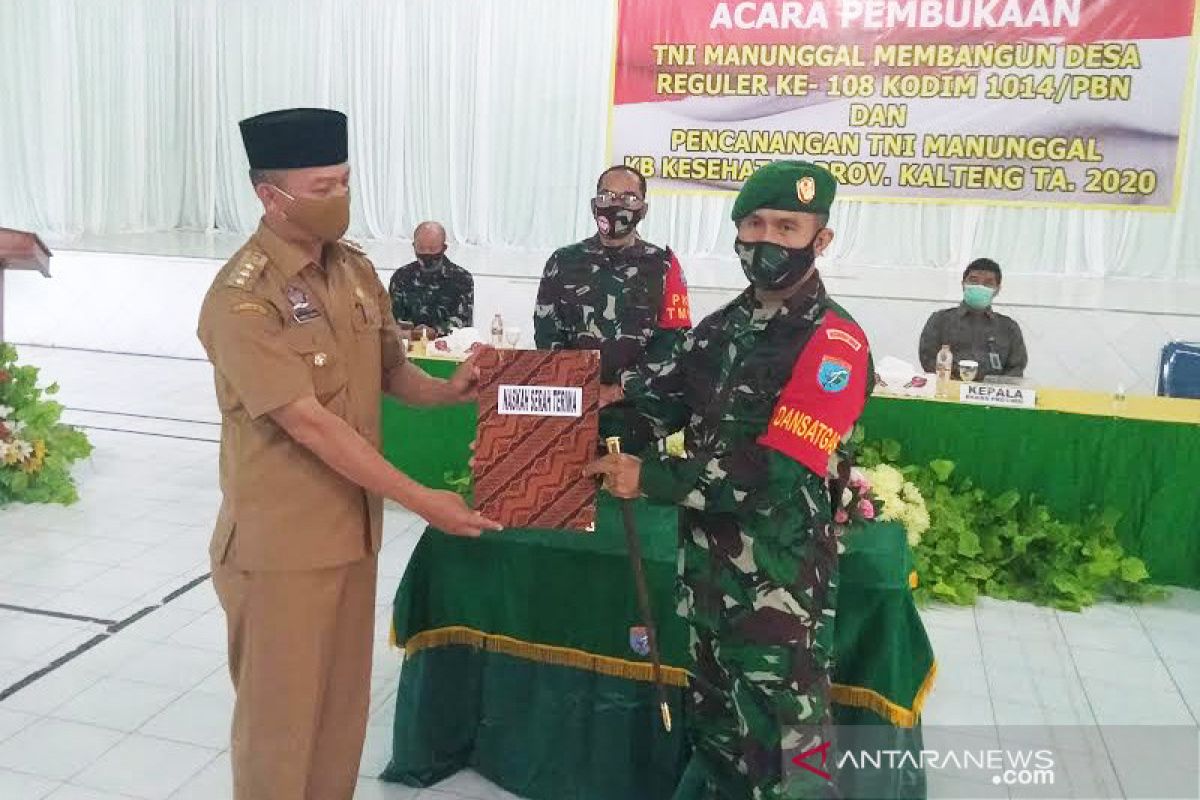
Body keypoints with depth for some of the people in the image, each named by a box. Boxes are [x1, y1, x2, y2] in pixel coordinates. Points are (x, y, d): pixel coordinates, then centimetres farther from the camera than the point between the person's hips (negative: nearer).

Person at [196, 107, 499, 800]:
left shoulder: (357, 270, 3)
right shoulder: (242, 299, -20)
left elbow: (391, 370, 12)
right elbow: (309, 424, -24)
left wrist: (448, 391, -11)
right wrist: (420, 500, -23)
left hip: (354, 523, 7)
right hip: (281, 540, -7)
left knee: (345, 700, 19)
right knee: (281, 709, 9)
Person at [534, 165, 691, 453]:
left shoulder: (663, 265, 3)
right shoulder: (564, 262, 8)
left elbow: (673, 339, -4)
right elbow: (547, 334, 6)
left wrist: (619, 389, -12)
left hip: (636, 409, -1)